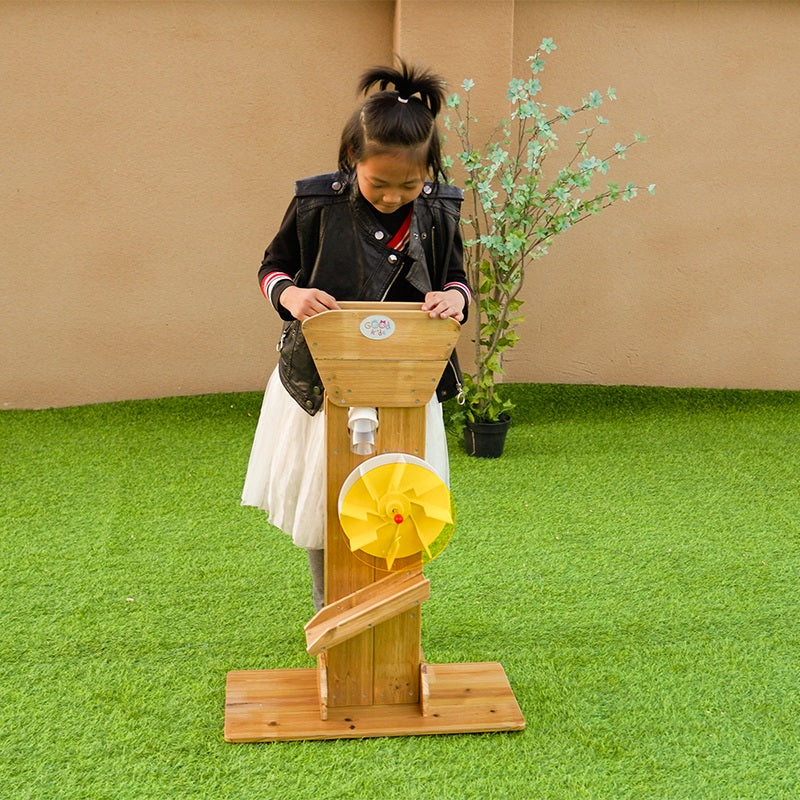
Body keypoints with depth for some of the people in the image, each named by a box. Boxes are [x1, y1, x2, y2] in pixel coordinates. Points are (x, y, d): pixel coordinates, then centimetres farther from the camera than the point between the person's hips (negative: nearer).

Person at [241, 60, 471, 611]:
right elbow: (273, 267, 1)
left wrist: (454, 297, -16)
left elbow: (455, 276, 8)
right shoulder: (317, 204, -12)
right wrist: (290, 294, -22)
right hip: (322, 384, -1)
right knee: (322, 508, 12)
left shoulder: (437, 212, -6)